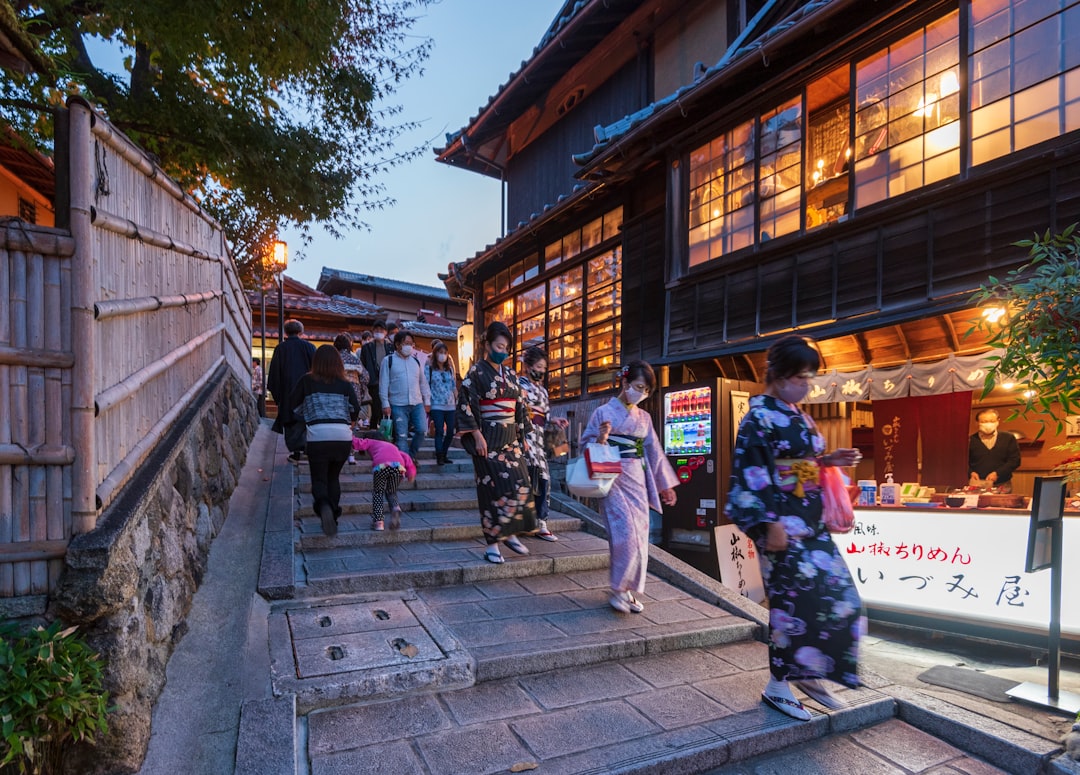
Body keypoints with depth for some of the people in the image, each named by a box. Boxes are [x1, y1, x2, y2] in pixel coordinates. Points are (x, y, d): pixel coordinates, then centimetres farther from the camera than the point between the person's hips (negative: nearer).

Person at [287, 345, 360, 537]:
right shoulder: (344, 384, 7)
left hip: (318, 436, -2)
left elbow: (292, 405, 11)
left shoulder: (307, 381, 6)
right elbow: (355, 408, 2)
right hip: (343, 436, 2)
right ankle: (334, 515, 14)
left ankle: (324, 506, -23)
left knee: (319, 479, 5)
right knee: (333, 477, 19)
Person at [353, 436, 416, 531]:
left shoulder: (371, 442, 32)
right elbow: (406, 457, 26)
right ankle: (396, 507, -4)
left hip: (382, 465, -3)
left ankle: (378, 522, 9)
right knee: (391, 492, 26)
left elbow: (359, 443, 12)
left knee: (378, 492, 20)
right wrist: (411, 472, 21)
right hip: (399, 466, 3)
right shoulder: (392, 446, 40)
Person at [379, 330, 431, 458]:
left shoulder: (416, 360, 15)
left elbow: (423, 382, 18)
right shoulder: (388, 360, 2)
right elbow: (384, 384, -2)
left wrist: (427, 401, 13)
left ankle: (411, 456, 17)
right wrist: (385, 404, -7)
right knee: (401, 436, -1)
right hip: (398, 405, -3)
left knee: (421, 430, -5)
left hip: (417, 403, 4)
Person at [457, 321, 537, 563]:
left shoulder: (510, 373, 12)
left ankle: (510, 533, 18)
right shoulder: (477, 372, -6)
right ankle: (492, 544, 4)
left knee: (520, 485, 2)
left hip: (511, 439, 6)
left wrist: (523, 435, 14)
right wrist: (477, 436, -16)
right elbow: (466, 405, -11)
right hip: (489, 439, -6)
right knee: (494, 488, -7)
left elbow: (520, 406, 17)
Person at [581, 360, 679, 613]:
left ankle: (630, 590, 18)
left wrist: (665, 485, 14)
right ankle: (619, 589, 3)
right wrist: (601, 440, -23)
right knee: (626, 535, -13)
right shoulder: (604, 412, -4)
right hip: (614, 481, -6)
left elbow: (653, 451, 15)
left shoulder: (644, 417, 12)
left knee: (639, 536, 5)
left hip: (638, 483, 6)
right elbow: (586, 446, -2)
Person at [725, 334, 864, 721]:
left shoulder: (797, 414, 13)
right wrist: (769, 524, -21)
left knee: (840, 598, 9)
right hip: (783, 525, -9)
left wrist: (828, 460, 4)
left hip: (811, 523, 9)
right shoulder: (759, 417, -13)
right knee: (796, 601, -2)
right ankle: (778, 686, 16)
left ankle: (808, 672, 25)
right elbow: (752, 476, -18)